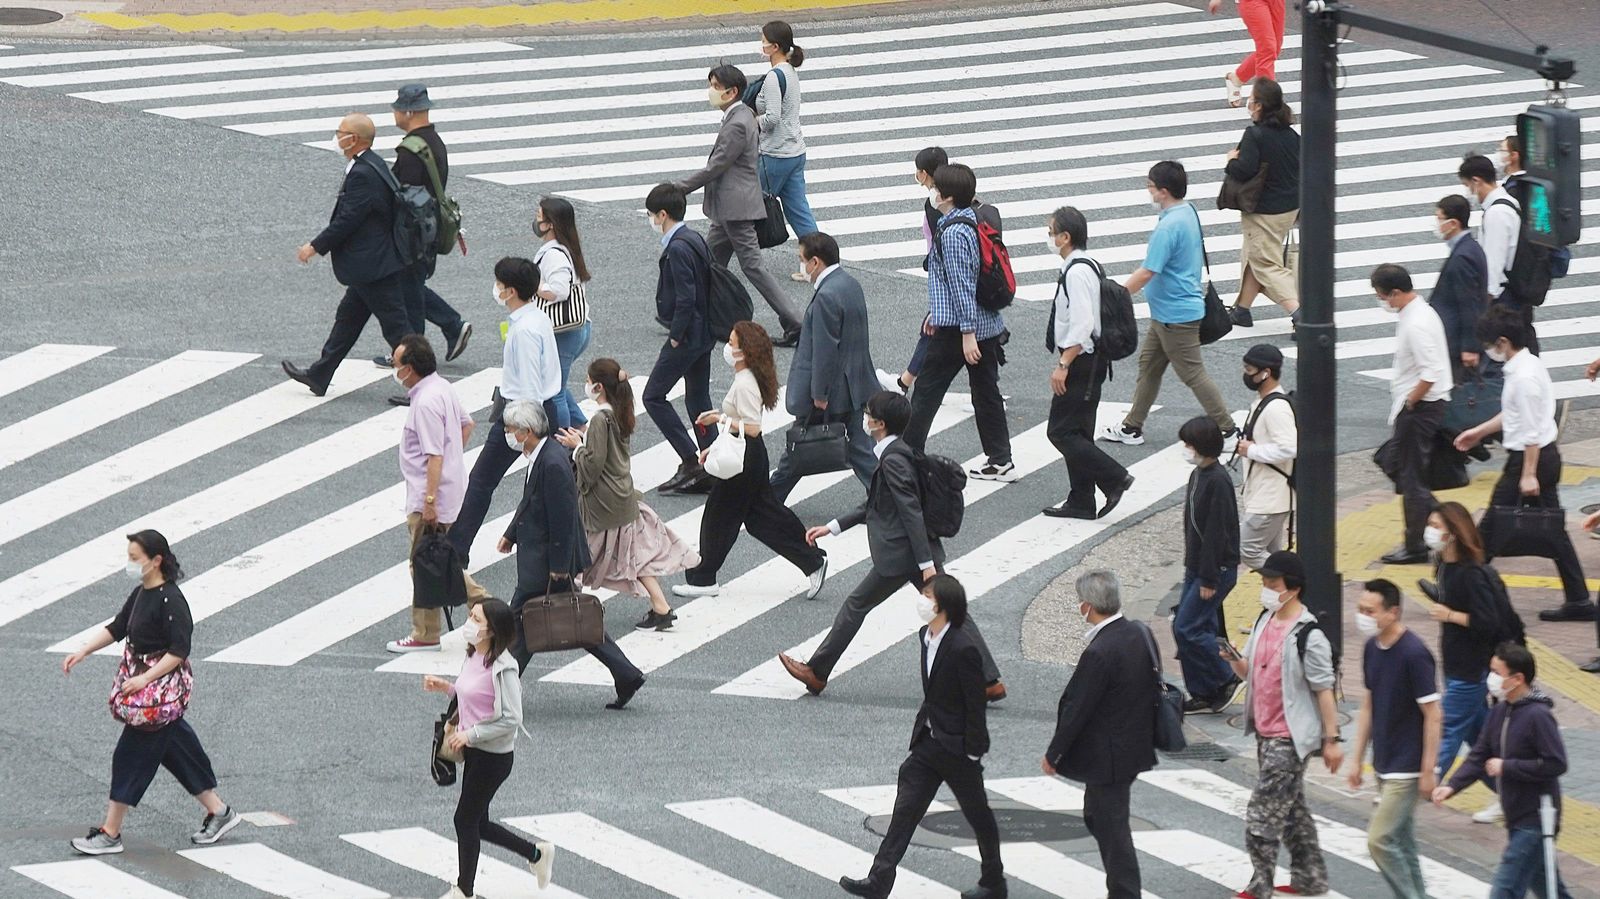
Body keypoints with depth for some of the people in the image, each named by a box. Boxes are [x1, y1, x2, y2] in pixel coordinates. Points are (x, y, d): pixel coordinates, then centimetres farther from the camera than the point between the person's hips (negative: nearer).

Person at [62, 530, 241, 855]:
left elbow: (179, 650, -21)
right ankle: (218, 812, 28)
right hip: (142, 679, 9)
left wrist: (145, 679, -24)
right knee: (177, 751, 16)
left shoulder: (170, 600, -20)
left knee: (132, 755, -5)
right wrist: (83, 652, 8)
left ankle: (110, 834, 0)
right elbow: (116, 628, 18)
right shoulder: (140, 594, 7)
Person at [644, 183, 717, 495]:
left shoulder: (678, 249, -20)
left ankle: (690, 461, -5)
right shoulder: (696, 239, 9)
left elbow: (685, 298, -25)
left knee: (653, 396, -1)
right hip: (705, 334, 10)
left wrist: (676, 336, -15)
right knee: (698, 399, 15)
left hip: (687, 336, -10)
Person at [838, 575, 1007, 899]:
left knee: (978, 814, 10)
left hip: (958, 747, -8)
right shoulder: (927, 637, 3)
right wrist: (922, 729, 16)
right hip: (930, 740, 8)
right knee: (906, 808, 0)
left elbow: (975, 705, -18)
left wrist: (973, 753, -16)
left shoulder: (963, 650, -23)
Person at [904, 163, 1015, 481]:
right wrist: (936, 312, 26)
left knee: (927, 391, 3)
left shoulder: (953, 233, -20)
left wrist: (967, 333, -22)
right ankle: (1000, 461, 14)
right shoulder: (973, 222, 8)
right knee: (987, 392, 12)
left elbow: (961, 285, -22)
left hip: (958, 327, -9)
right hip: (989, 323, 9)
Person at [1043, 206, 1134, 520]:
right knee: (1077, 433, 14)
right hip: (1089, 363, 10)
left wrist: (1063, 365, -23)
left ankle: (1114, 479, -6)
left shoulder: (1077, 272, -20)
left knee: (1062, 432, -7)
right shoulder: (1086, 266, 11)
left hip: (1081, 363, -10)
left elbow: (1082, 325, -26)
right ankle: (1081, 502, 19)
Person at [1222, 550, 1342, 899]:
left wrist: (1332, 739, -15)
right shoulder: (1265, 622, 7)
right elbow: (1249, 672, 15)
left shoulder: (1308, 637, -18)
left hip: (1289, 738, -9)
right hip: (1267, 734, 9)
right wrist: (1234, 660, -8)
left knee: (1262, 817, -8)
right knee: (1291, 809, 17)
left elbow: (1324, 690, -16)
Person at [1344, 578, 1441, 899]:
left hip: (1406, 767, -8)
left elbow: (1432, 714, -17)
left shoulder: (1414, 654, -19)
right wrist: (1357, 759, 14)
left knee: (1380, 840, -10)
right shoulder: (1372, 648, 4)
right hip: (1383, 764, 8)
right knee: (1401, 843, 14)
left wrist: (1428, 771, -17)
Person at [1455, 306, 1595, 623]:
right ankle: (1579, 601, 11)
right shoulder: (1530, 365, 10)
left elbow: (1532, 430, -22)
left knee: (1493, 526, 2)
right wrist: (1480, 431, 29)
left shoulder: (1524, 377, -21)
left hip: (1530, 457, -10)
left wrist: (1528, 475, -21)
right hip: (1547, 455, 10)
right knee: (1551, 530, 11)